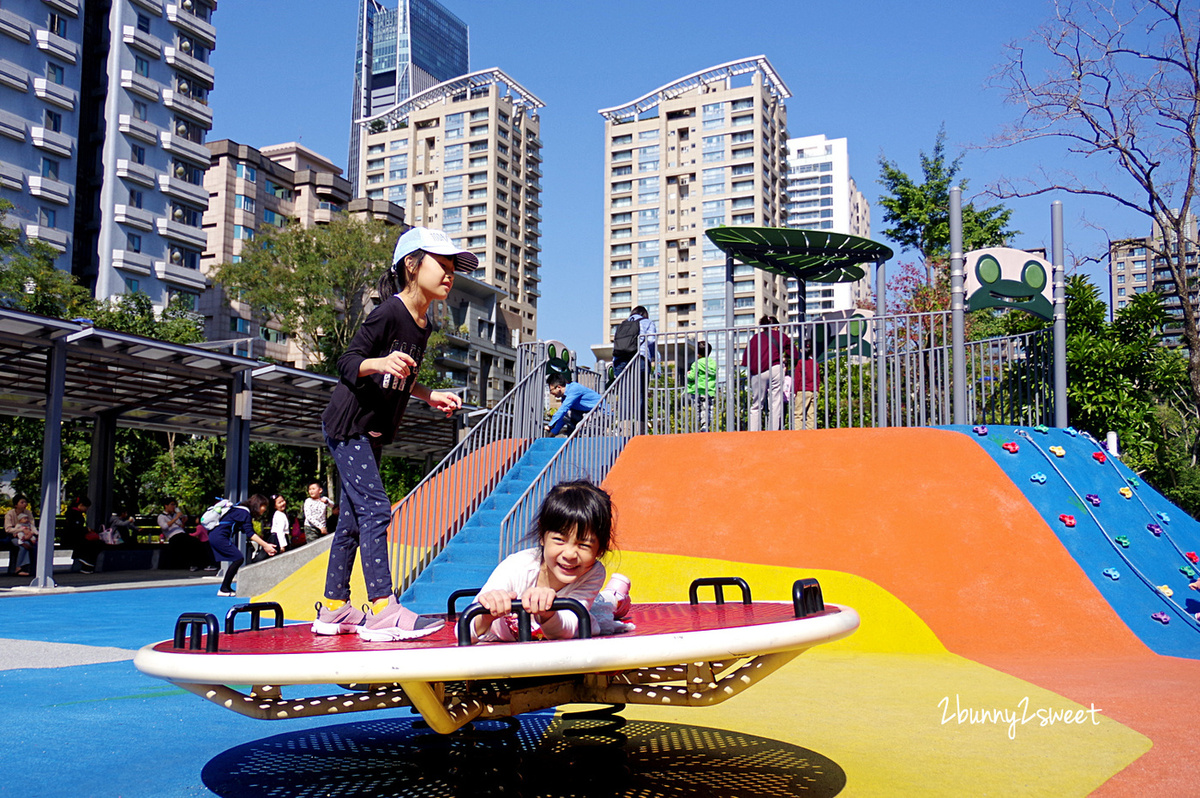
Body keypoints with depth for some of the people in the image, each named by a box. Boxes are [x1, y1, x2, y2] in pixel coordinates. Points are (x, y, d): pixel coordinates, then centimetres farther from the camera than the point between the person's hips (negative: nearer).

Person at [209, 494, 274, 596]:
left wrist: (265, 546, 12)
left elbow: (250, 533, 18)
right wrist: (266, 545, -18)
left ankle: (227, 587, 10)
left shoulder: (243, 511, 16)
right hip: (219, 537, -10)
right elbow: (250, 534, -19)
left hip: (214, 536, 10)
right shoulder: (245, 512, -14)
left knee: (237, 559, 10)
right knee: (239, 559, -10)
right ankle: (224, 589, -8)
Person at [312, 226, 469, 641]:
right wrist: (381, 363, -38)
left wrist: (431, 397, 13)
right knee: (374, 510, -16)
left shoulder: (424, 325, 9)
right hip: (348, 424, -9)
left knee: (353, 518, 11)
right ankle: (382, 611, -17)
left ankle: (333, 610, 19)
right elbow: (348, 364, -20)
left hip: (372, 431, 9)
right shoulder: (388, 313, -17)